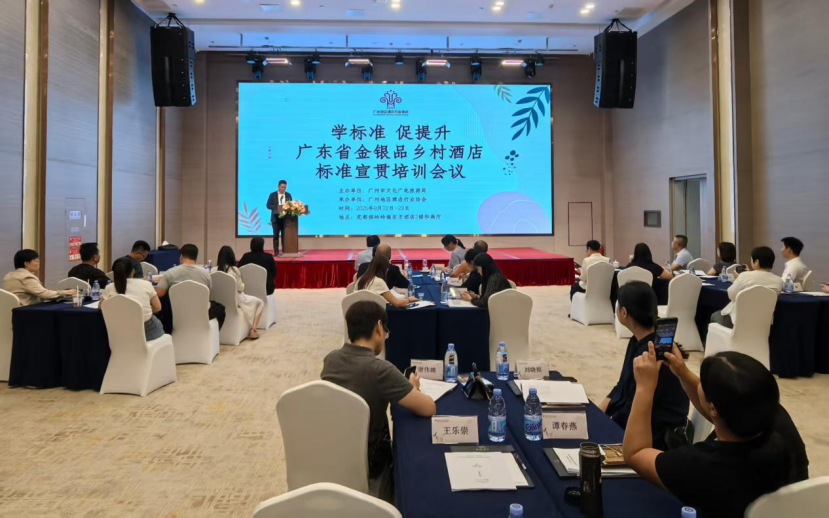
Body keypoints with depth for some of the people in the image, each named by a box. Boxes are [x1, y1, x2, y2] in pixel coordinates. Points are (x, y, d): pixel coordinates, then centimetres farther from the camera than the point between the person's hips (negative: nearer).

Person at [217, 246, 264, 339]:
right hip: (235, 301, -6)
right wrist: (242, 283, 12)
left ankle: (251, 328, 28)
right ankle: (253, 330, 9)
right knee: (260, 302, 19)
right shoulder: (234, 270, -17)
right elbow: (240, 288, -10)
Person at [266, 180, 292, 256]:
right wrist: (276, 207, -17)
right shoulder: (272, 195, 2)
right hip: (276, 218, -2)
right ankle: (276, 252, 2)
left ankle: (284, 251, 6)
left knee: (285, 235, 2)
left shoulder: (288, 195, 9)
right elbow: (268, 205, -2)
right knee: (276, 235, -1)